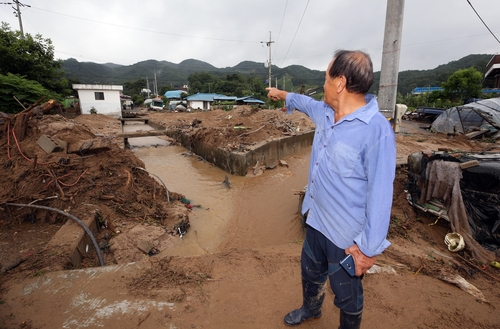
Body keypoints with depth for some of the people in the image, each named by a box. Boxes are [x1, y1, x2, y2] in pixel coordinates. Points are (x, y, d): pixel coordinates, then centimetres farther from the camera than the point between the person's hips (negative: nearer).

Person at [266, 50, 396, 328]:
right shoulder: (325, 113, -2)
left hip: (347, 236, -8)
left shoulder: (376, 131, -27)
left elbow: (380, 195, -26)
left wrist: (369, 248, -20)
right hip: (316, 221, 8)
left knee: (347, 295, 19)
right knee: (310, 273, 31)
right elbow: (304, 102, 22)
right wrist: (281, 94, 39)